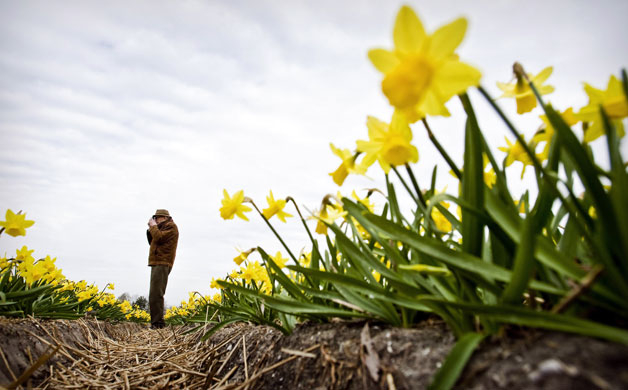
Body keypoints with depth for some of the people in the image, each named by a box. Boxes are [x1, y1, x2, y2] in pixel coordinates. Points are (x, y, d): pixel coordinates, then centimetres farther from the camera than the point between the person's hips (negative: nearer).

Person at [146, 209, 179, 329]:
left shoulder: (171, 226, -2)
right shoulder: (162, 228, 27)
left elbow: (159, 237, -17)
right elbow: (152, 242, 26)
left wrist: (153, 226, -3)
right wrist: (150, 229, 15)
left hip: (162, 264, -10)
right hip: (157, 264, 10)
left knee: (155, 294, -15)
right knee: (156, 295, 9)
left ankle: (157, 322, -15)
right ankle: (157, 321, 12)